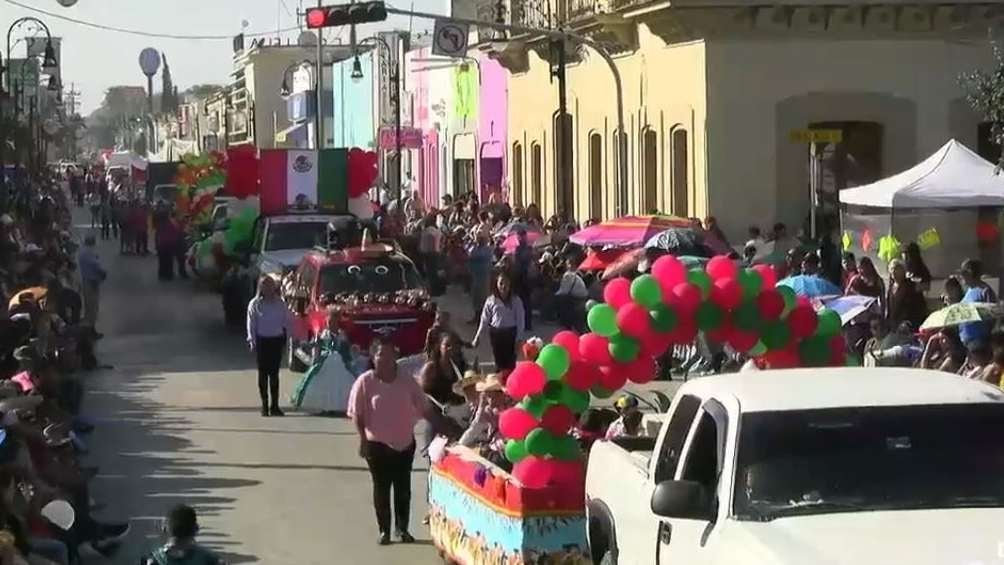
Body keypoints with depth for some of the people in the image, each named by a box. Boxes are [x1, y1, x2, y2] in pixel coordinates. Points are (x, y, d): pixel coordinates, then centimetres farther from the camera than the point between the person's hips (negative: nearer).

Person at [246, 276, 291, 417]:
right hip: (262, 340, -2)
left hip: (277, 340, 2)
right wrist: (252, 340, -11)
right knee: (263, 373, 2)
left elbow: (287, 321, 6)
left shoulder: (280, 303, 3)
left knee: (274, 373, 4)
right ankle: (264, 405, 6)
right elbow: (251, 324, -3)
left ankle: (274, 405, 8)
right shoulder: (255, 304, -2)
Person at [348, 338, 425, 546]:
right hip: (377, 443, -2)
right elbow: (357, 414, -6)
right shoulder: (365, 381, -9)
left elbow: (423, 409, 6)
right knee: (381, 487, 6)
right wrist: (363, 439, -9)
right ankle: (384, 530, 16)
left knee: (403, 487, 8)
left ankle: (402, 528, 22)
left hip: (405, 442, 2)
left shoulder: (408, 382, -2)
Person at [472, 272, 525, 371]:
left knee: (510, 361, -3)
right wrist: (478, 337, 1)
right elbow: (484, 320, 4)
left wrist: (518, 338, -6)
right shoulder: (491, 300, -1)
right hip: (495, 332, 2)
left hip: (510, 333, -2)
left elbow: (520, 320, -2)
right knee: (498, 359, 8)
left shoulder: (516, 301, -5)